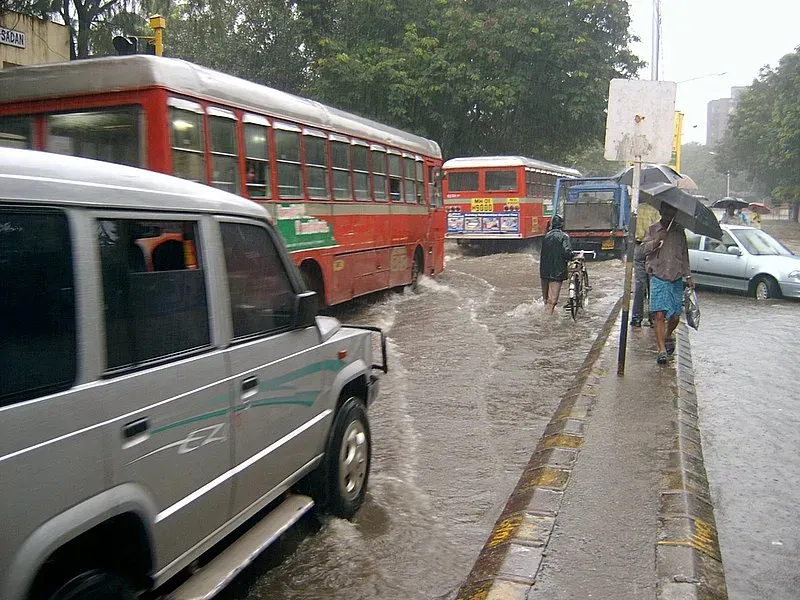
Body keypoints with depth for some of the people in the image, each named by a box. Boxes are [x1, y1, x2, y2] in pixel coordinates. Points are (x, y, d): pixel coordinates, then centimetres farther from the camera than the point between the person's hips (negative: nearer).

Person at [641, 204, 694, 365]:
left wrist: (688, 276, 13)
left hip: (676, 279, 3)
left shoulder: (679, 231, 12)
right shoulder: (652, 229, 5)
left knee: (675, 316, 5)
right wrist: (657, 240, -22)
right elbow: (644, 249, -5)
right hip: (658, 278, -3)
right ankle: (662, 350, -9)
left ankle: (668, 337, 36)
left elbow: (684, 255, 17)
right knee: (659, 315, -11)